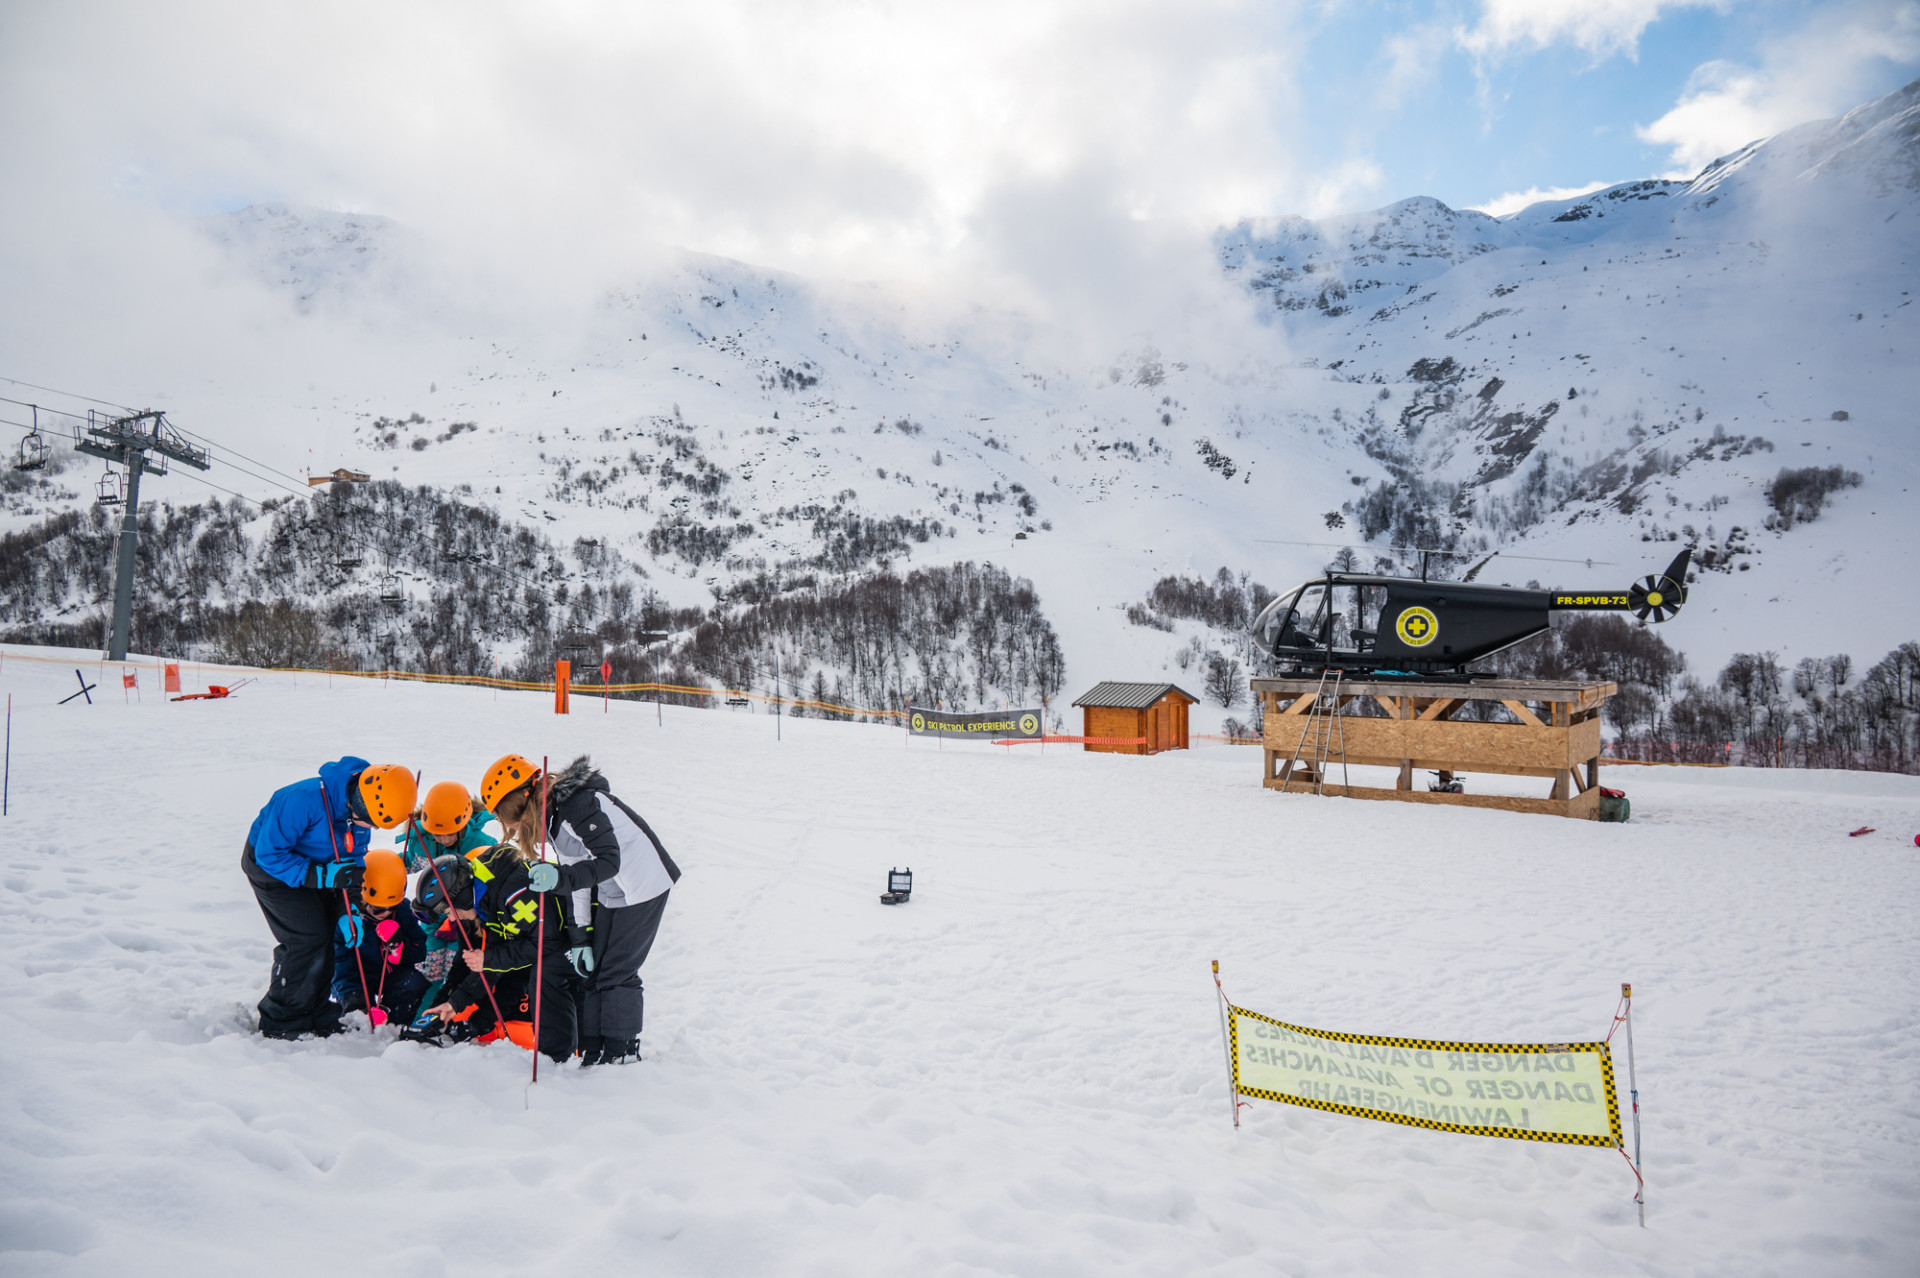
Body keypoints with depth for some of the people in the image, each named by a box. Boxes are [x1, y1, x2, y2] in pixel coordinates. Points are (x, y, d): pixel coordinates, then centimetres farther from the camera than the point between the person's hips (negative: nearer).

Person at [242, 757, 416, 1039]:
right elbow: (269, 854, -30)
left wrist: (351, 910, -10)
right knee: (308, 938, -14)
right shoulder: (305, 799, -37)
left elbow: (354, 858, -2)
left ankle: (316, 1016, 18)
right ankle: (281, 1025, 2)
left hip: (315, 865, 7)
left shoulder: (359, 808, -14)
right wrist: (323, 876, -37)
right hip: (270, 866, -7)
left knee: (329, 936, 4)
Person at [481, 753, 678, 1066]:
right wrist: (580, 935, 6)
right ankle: (592, 1052, 18)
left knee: (615, 972, -6)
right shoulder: (553, 813, 4)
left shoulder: (578, 805, -26)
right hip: (610, 893, 9)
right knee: (589, 967, 8)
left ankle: (623, 1054, 7)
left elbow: (609, 861, -32)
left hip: (643, 887, -9)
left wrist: (560, 878, -44)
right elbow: (578, 868, 8)